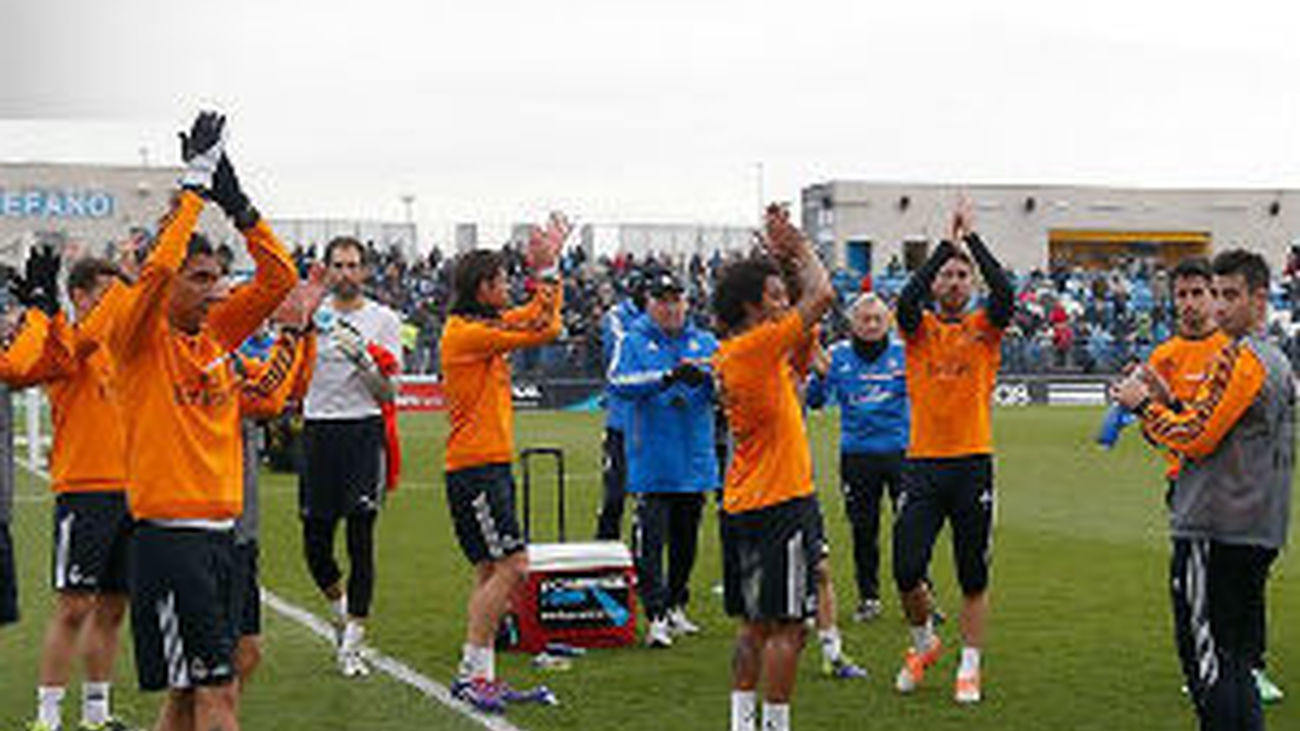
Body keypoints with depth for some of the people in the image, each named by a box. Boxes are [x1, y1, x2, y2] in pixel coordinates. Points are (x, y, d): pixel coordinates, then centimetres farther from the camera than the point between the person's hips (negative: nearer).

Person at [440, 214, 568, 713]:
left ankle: (476, 674, 14)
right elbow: (542, 330, -16)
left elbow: (539, 317, 25)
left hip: (491, 466, 10)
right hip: (475, 467, -10)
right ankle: (473, 670, -7)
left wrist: (549, 266, 15)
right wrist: (544, 271, -7)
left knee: (492, 570, 10)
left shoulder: (483, 326, 14)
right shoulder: (465, 331, -14)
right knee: (511, 566, -12)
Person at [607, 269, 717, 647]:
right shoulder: (634, 341, 1)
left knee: (686, 538, 13)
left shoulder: (705, 342, 10)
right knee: (651, 537, -9)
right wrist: (666, 377, -27)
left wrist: (703, 375, -25)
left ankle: (676, 605, 28)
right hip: (651, 462, -4)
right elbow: (619, 382, -15)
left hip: (695, 461, 4)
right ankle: (656, 615, -7)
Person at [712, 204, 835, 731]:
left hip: (744, 507, 9)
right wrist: (799, 248, 1)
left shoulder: (733, 352, 11)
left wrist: (784, 255, 14)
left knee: (756, 623, 14)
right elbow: (822, 296, -14)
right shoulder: (755, 347, -15)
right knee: (786, 626, -4)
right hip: (780, 504, -9)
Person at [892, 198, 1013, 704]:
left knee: (974, 577, 5)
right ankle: (924, 643, 23)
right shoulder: (919, 328, 6)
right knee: (906, 571, -4)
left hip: (973, 463, 0)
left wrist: (972, 238, -12)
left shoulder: (984, 329, 6)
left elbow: (1005, 293, -14)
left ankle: (969, 667, 17)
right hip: (922, 461, 0)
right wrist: (946, 243, -15)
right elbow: (907, 300, -17)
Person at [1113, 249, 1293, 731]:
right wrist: (1168, 402, 11)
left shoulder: (1237, 357, -13)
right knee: (1234, 658, 15)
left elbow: (1196, 437, -15)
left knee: (1206, 656, -5)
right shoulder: (1277, 360, 18)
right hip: (1259, 532, 10)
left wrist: (1144, 405, -3)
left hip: (1216, 531, -10)